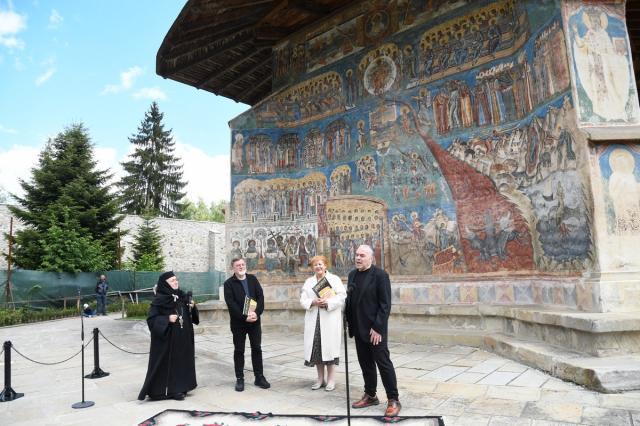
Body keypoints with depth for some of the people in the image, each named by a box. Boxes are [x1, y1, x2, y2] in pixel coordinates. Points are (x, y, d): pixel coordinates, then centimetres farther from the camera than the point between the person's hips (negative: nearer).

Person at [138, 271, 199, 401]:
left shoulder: (182, 296, 7)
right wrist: (167, 319, -24)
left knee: (182, 361, 11)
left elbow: (189, 315, 14)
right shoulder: (159, 299, -12)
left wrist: (192, 307, -6)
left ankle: (180, 387, 23)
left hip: (183, 337, 7)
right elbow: (151, 319, -13)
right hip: (167, 338, -6)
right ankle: (169, 390, 12)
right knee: (168, 363, 0)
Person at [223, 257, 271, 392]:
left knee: (257, 349, 9)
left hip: (254, 320, 3)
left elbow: (261, 296, 0)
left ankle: (259, 377, 19)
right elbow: (231, 303, -13)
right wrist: (244, 317, -19)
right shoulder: (229, 283, -4)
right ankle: (239, 379, 18)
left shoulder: (253, 279, 7)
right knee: (239, 350, 7)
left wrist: (256, 312, -16)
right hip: (238, 322, -3)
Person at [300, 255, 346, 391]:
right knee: (316, 347, 4)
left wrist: (327, 302, -19)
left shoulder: (335, 279, 3)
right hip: (313, 320, 4)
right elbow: (303, 300, 7)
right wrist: (313, 302, -12)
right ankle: (320, 378, 17)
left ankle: (331, 379, 8)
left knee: (329, 347, -2)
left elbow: (342, 297, -6)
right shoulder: (308, 281, 14)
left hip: (330, 320, -3)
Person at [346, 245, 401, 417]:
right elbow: (350, 300, 12)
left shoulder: (380, 275, -12)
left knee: (384, 363, 0)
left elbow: (385, 304, -15)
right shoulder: (352, 274, 9)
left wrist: (377, 328, -18)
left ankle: (393, 400, 11)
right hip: (359, 328, 6)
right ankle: (370, 396, 28)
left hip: (375, 329, -6)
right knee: (365, 363, 14)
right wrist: (350, 324, 7)